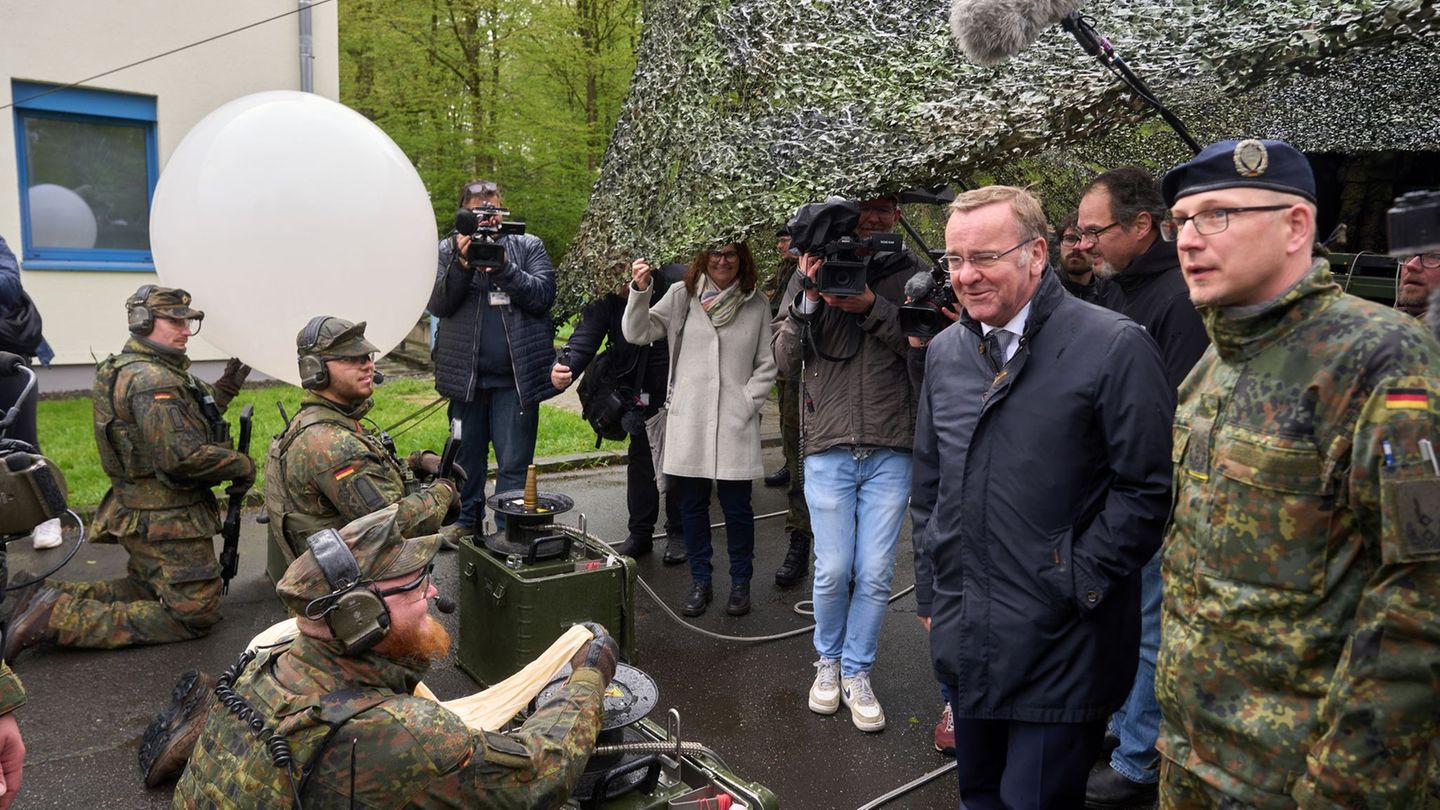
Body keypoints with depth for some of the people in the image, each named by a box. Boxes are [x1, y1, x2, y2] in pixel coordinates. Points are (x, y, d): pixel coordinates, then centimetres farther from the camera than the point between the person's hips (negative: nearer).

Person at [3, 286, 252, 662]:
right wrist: (242, 465, -16)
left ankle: (56, 596, 13)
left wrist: (222, 392, 11)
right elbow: (183, 456, -30)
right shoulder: (151, 380, -22)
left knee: (149, 590, 29)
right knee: (193, 614, -3)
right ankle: (59, 620, -7)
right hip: (167, 522, -10)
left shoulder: (130, 368, 12)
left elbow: (182, 427, 19)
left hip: (140, 513, 10)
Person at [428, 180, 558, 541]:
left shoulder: (528, 246, 5)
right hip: (465, 374, 2)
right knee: (467, 455, 15)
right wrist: (462, 264, -19)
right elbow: (437, 304, -4)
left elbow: (543, 295, -7)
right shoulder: (448, 249, 7)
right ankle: (467, 521, 30)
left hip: (517, 377, -1)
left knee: (514, 463, -1)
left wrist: (502, 266, -18)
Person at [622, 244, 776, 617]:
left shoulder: (756, 306, 4)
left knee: (736, 507, 4)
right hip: (688, 422, 1)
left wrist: (747, 403, -3)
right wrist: (641, 290, -18)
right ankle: (700, 582, 24)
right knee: (692, 506, 9)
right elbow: (637, 333, -4)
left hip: (736, 424, -1)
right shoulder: (681, 297, 3)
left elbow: (767, 365, 8)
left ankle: (740, 583, 21)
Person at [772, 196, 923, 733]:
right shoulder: (812, 271, 5)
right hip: (828, 448, 0)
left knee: (876, 573, 3)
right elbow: (785, 361, 1)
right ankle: (828, 661, 28)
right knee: (833, 570, 3)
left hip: (891, 451, 0)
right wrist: (808, 298, -11)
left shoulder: (912, 275, 4)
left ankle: (857, 673, 23)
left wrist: (872, 306, -16)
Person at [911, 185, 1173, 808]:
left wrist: (1076, 587, -12)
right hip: (964, 641, 6)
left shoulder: (1114, 347, -13)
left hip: (1059, 654, -6)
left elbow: (1149, 489, -12)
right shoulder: (945, 352, 7)